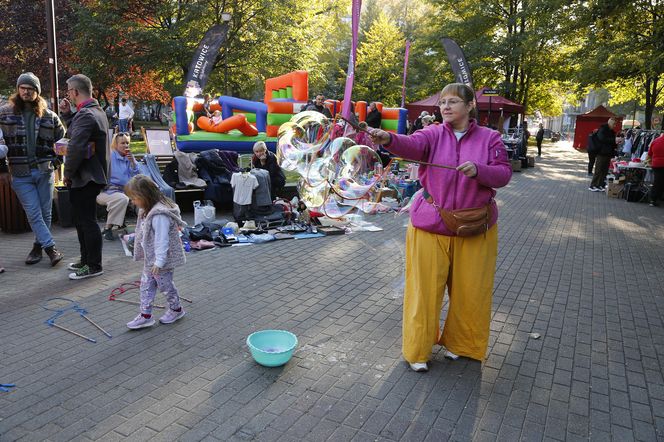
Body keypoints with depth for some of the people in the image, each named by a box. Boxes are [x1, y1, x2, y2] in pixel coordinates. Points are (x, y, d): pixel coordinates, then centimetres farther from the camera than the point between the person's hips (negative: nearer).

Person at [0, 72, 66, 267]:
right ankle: (50, 247, 1)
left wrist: (56, 160, 6)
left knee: (45, 212, 7)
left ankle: (38, 246, 23)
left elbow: (63, 139, 14)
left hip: (44, 171, 1)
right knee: (33, 213, -4)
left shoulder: (49, 116, 4)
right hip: (20, 174, -1)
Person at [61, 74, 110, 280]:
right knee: (81, 219, 19)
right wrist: (67, 113, 10)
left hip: (85, 178, -10)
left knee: (87, 221, -2)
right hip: (90, 176, 10)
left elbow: (76, 147, -26)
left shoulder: (86, 115, -19)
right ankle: (86, 260, 30)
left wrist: (68, 174, -15)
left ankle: (94, 266, 8)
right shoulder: (97, 111, 13)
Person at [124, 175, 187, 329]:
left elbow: (162, 240, -30)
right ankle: (145, 315, 21)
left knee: (165, 285, 8)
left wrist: (159, 262, -28)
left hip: (162, 259, -10)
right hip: (150, 258, 10)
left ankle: (176, 309, 29)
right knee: (146, 285, 12)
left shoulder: (160, 215, -29)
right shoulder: (147, 210, 5)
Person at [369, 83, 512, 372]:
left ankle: (458, 341, 35)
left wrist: (478, 170, -22)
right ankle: (418, 349, 19)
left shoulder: (489, 137, 2)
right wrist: (388, 139, -44)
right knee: (426, 287, 3)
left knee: (468, 288, 12)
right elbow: (412, 145, -23)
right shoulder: (434, 134, -2)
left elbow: (504, 174, -1)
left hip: (474, 226, 2)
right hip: (431, 225, -1)